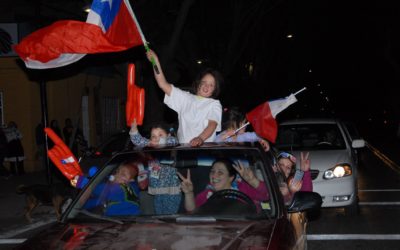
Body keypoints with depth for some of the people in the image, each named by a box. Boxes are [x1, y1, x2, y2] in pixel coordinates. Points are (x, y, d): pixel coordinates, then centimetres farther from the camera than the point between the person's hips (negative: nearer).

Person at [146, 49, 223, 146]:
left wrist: (200, 138, -30)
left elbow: (212, 124, -9)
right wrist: (155, 61, 5)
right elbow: (163, 84, 14)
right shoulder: (185, 98, 19)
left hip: (205, 147, -3)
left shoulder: (214, 104, 9)